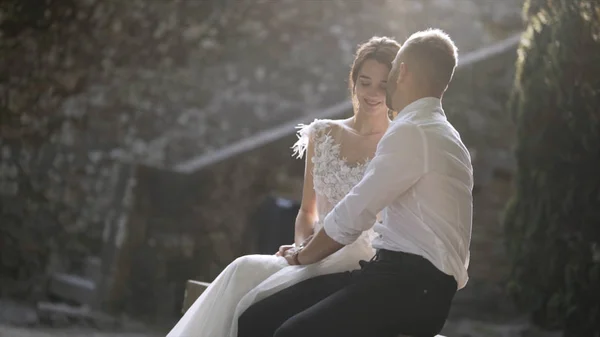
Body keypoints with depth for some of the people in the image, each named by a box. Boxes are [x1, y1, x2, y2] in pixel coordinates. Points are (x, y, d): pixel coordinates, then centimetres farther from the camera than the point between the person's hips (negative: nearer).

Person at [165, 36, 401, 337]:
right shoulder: (323, 136, 15)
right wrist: (304, 246, -4)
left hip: (359, 267, -4)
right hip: (318, 259, 4)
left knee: (258, 303, -30)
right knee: (245, 271, -28)